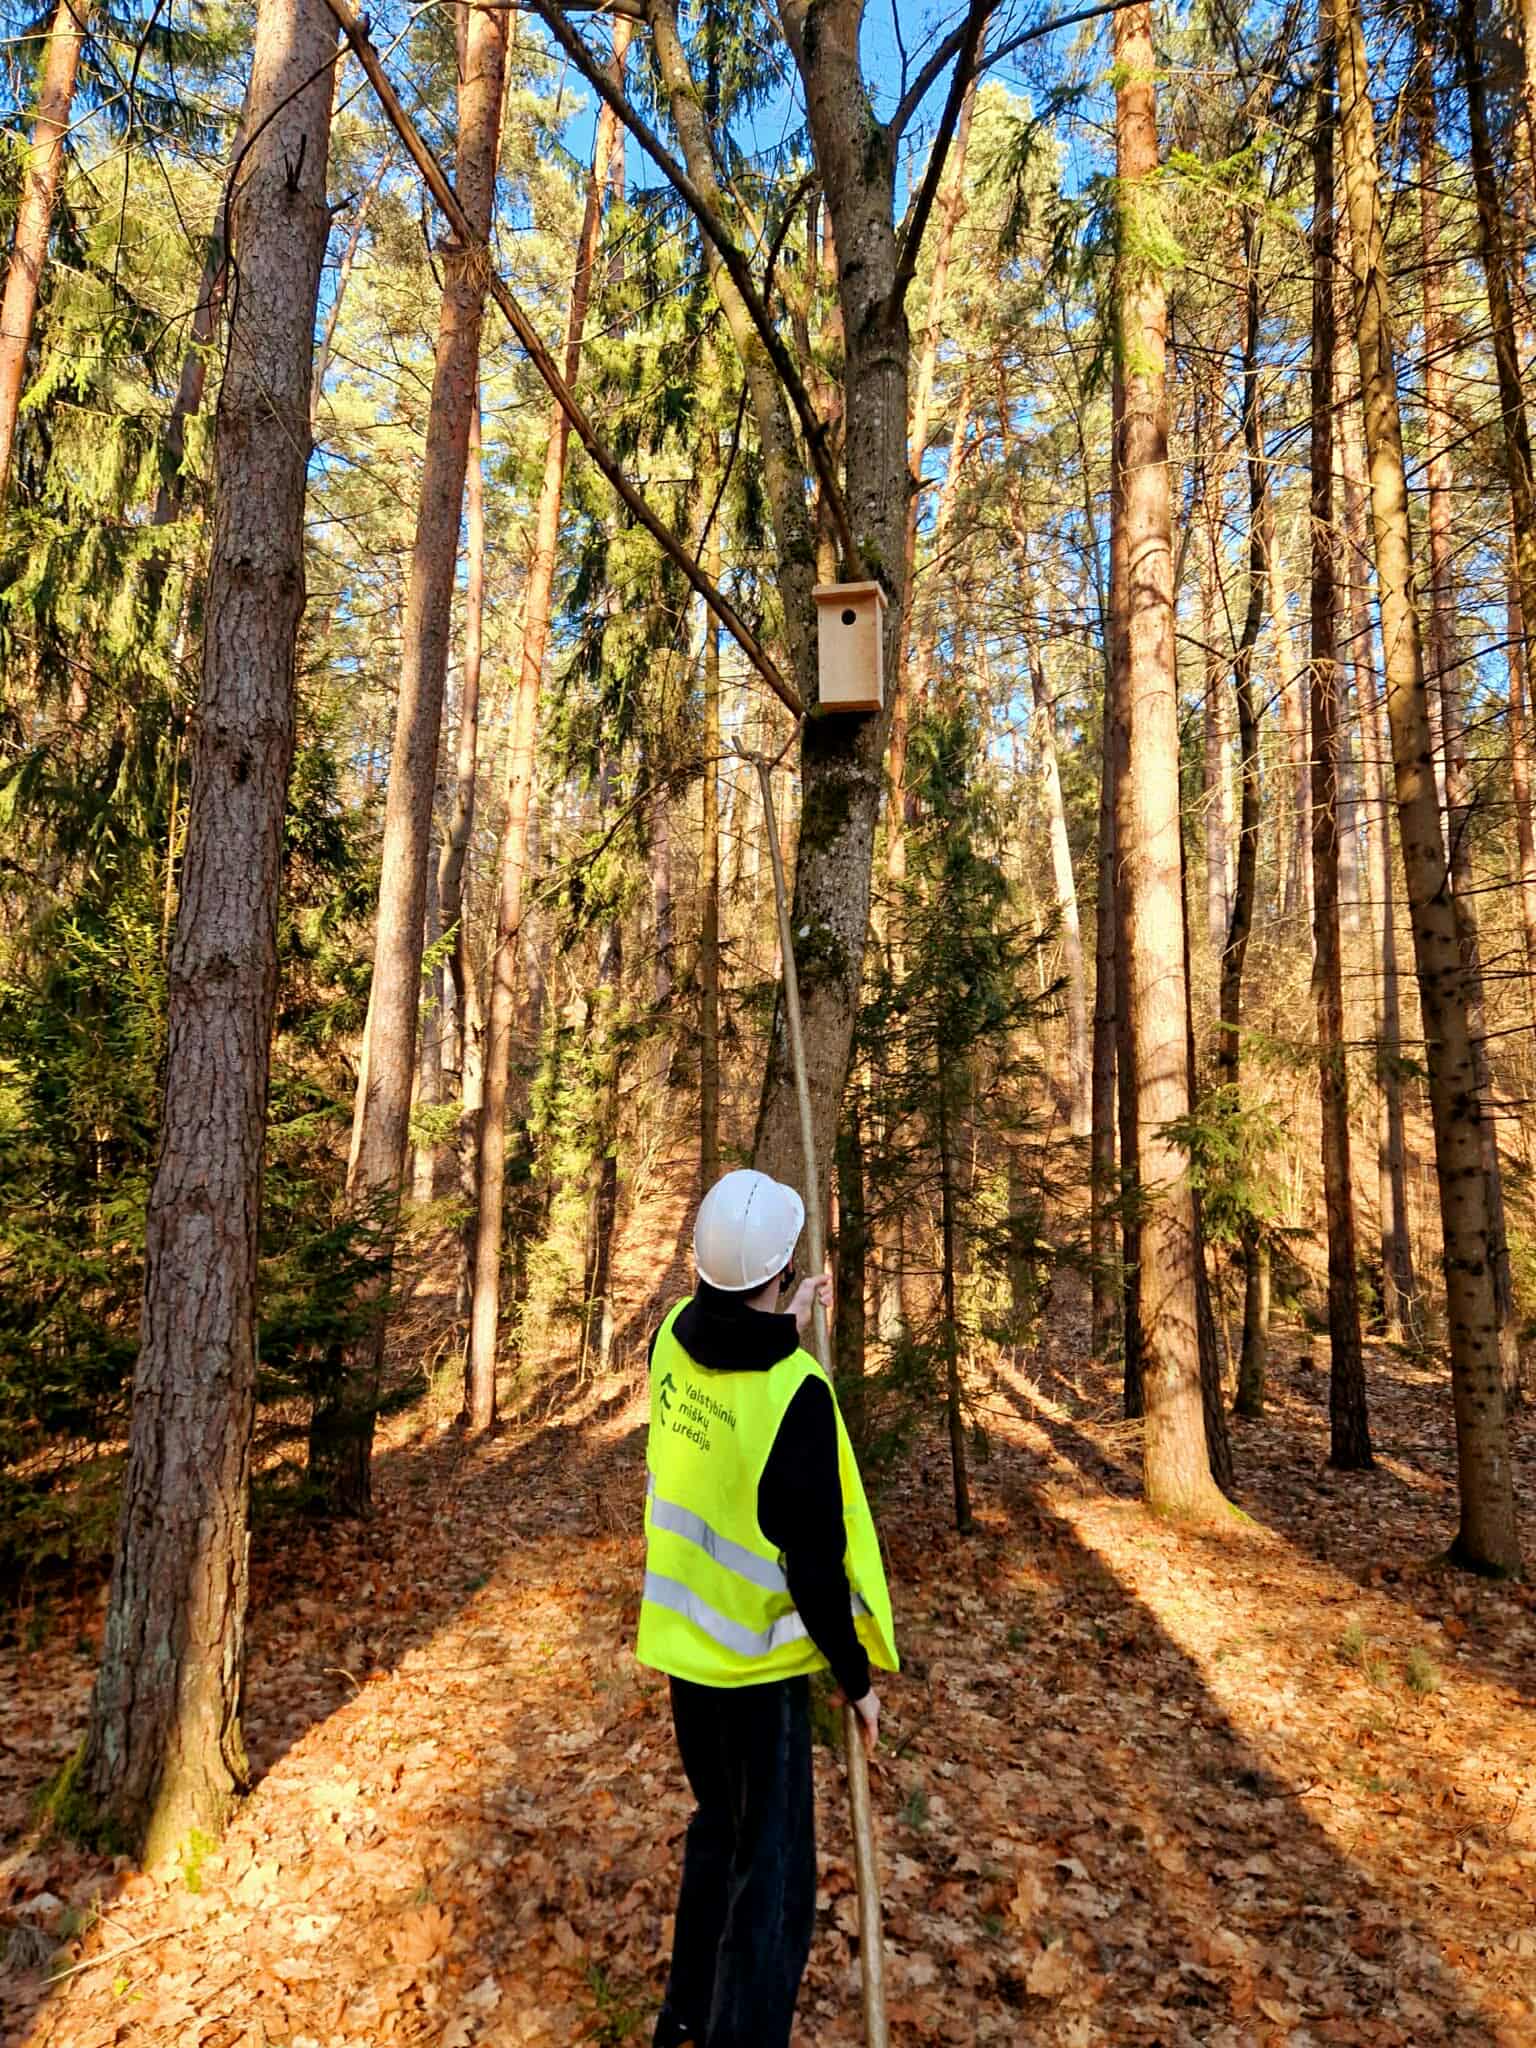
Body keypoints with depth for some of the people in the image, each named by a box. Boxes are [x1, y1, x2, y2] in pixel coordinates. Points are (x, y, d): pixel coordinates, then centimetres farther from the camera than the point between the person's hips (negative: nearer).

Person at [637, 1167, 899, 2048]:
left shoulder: (674, 1338, -10)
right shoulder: (798, 1391, -27)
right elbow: (816, 1562, -21)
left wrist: (782, 1330, 11)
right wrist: (858, 1676, -7)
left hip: (683, 1642, 7)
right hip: (760, 1662, -7)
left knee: (720, 1829, 28)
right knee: (773, 1873, 10)